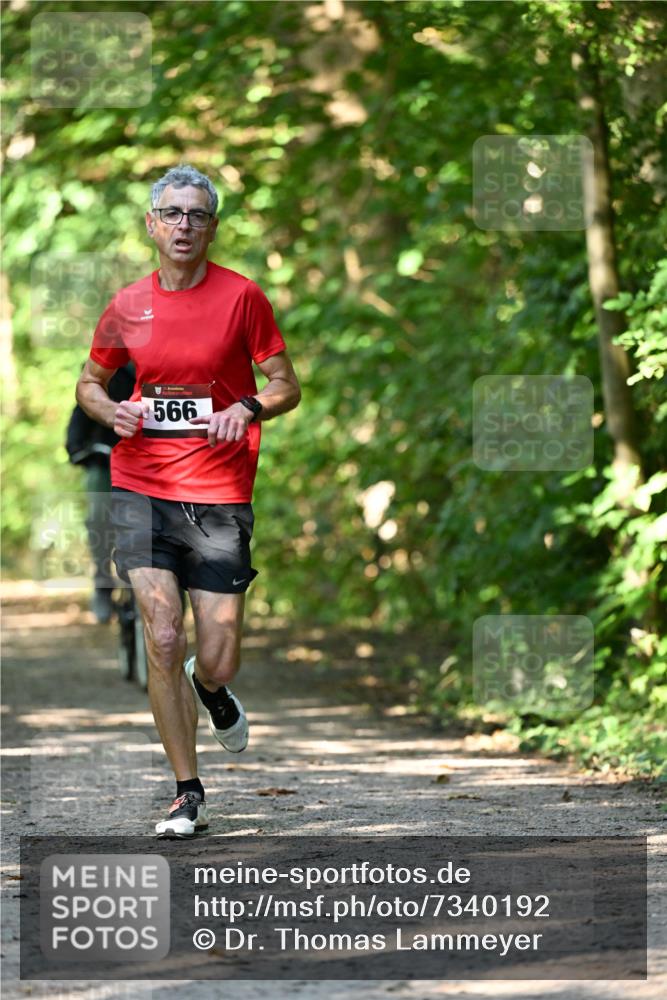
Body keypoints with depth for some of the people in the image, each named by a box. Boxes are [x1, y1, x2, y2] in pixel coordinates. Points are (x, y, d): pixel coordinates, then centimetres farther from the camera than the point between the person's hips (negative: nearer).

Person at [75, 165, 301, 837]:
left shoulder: (242, 296, -1)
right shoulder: (128, 305, 6)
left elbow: (286, 385, 4)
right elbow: (89, 382, 19)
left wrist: (249, 408, -17)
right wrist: (112, 412, -3)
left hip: (220, 495, -1)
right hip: (142, 489, 1)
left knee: (218, 660, -3)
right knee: (162, 640, -11)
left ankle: (211, 689, 37)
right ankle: (187, 794, 2)